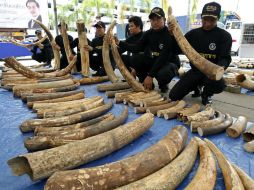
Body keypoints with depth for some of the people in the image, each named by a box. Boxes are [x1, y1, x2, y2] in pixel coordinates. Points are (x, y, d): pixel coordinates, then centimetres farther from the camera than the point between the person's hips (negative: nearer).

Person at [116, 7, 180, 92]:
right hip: (153, 62, 6)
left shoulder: (170, 34, -20)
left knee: (162, 74, -39)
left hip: (169, 62, -5)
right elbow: (138, 47, -7)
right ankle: (147, 84, 0)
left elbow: (164, 58, -27)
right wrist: (120, 43, -18)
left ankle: (163, 85, 0)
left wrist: (150, 75, -31)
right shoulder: (148, 33, 0)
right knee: (135, 59, -16)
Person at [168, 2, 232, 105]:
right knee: (173, 96, -7)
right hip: (195, 71, 3)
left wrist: (221, 67, -37)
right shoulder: (193, 33, 5)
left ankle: (206, 94, 2)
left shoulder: (224, 36, -4)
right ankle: (197, 86, 23)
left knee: (219, 85, -39)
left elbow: (225, 58, -13)